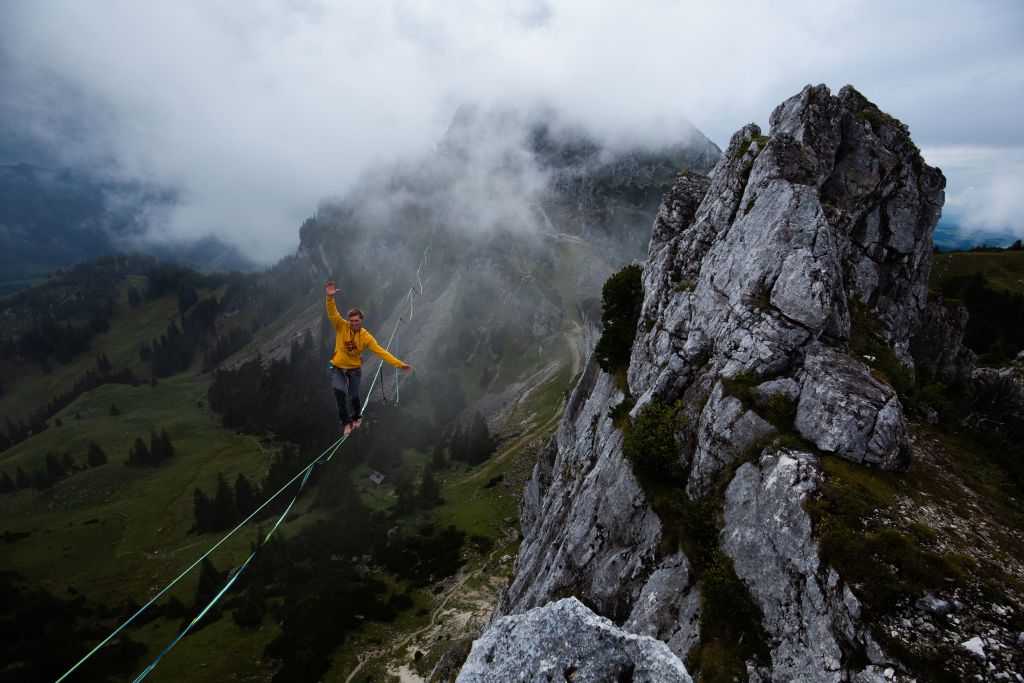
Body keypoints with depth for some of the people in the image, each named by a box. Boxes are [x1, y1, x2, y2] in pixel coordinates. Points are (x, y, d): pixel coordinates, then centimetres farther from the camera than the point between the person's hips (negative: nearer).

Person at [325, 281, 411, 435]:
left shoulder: (366, 337, -15)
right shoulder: (342, 326, -15)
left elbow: (381, 352, -15)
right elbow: (332, 313, -28)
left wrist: (399, 364, -20)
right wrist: (330, 297, -48)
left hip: (354, 369, 0)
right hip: (337, 367, 0)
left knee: (354, 396, 9)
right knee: (339, 392, -20)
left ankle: (357, 416, 43)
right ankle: (345, 421, 1)